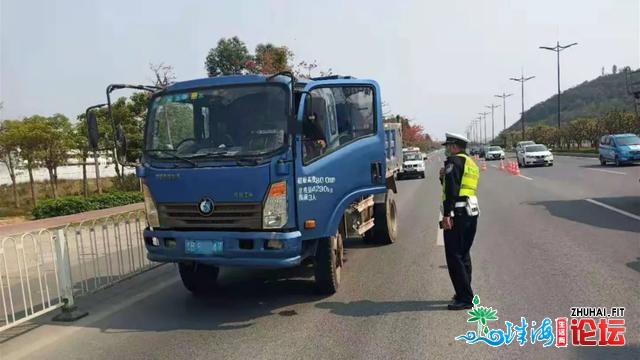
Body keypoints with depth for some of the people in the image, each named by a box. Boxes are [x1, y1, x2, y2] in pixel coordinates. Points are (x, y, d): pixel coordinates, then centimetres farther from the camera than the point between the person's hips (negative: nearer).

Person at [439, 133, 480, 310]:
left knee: (454, 256, -5)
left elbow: (451, 189, -19)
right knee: (463, 254, 18)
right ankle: (465, 294, 25)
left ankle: (465, 298, -4)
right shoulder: (471, 163, 21)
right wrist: (445, 176, 10)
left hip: (458, 213, -10)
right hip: (472, 211, 10)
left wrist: (447, 214, -22)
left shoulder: (454, 160, -8)